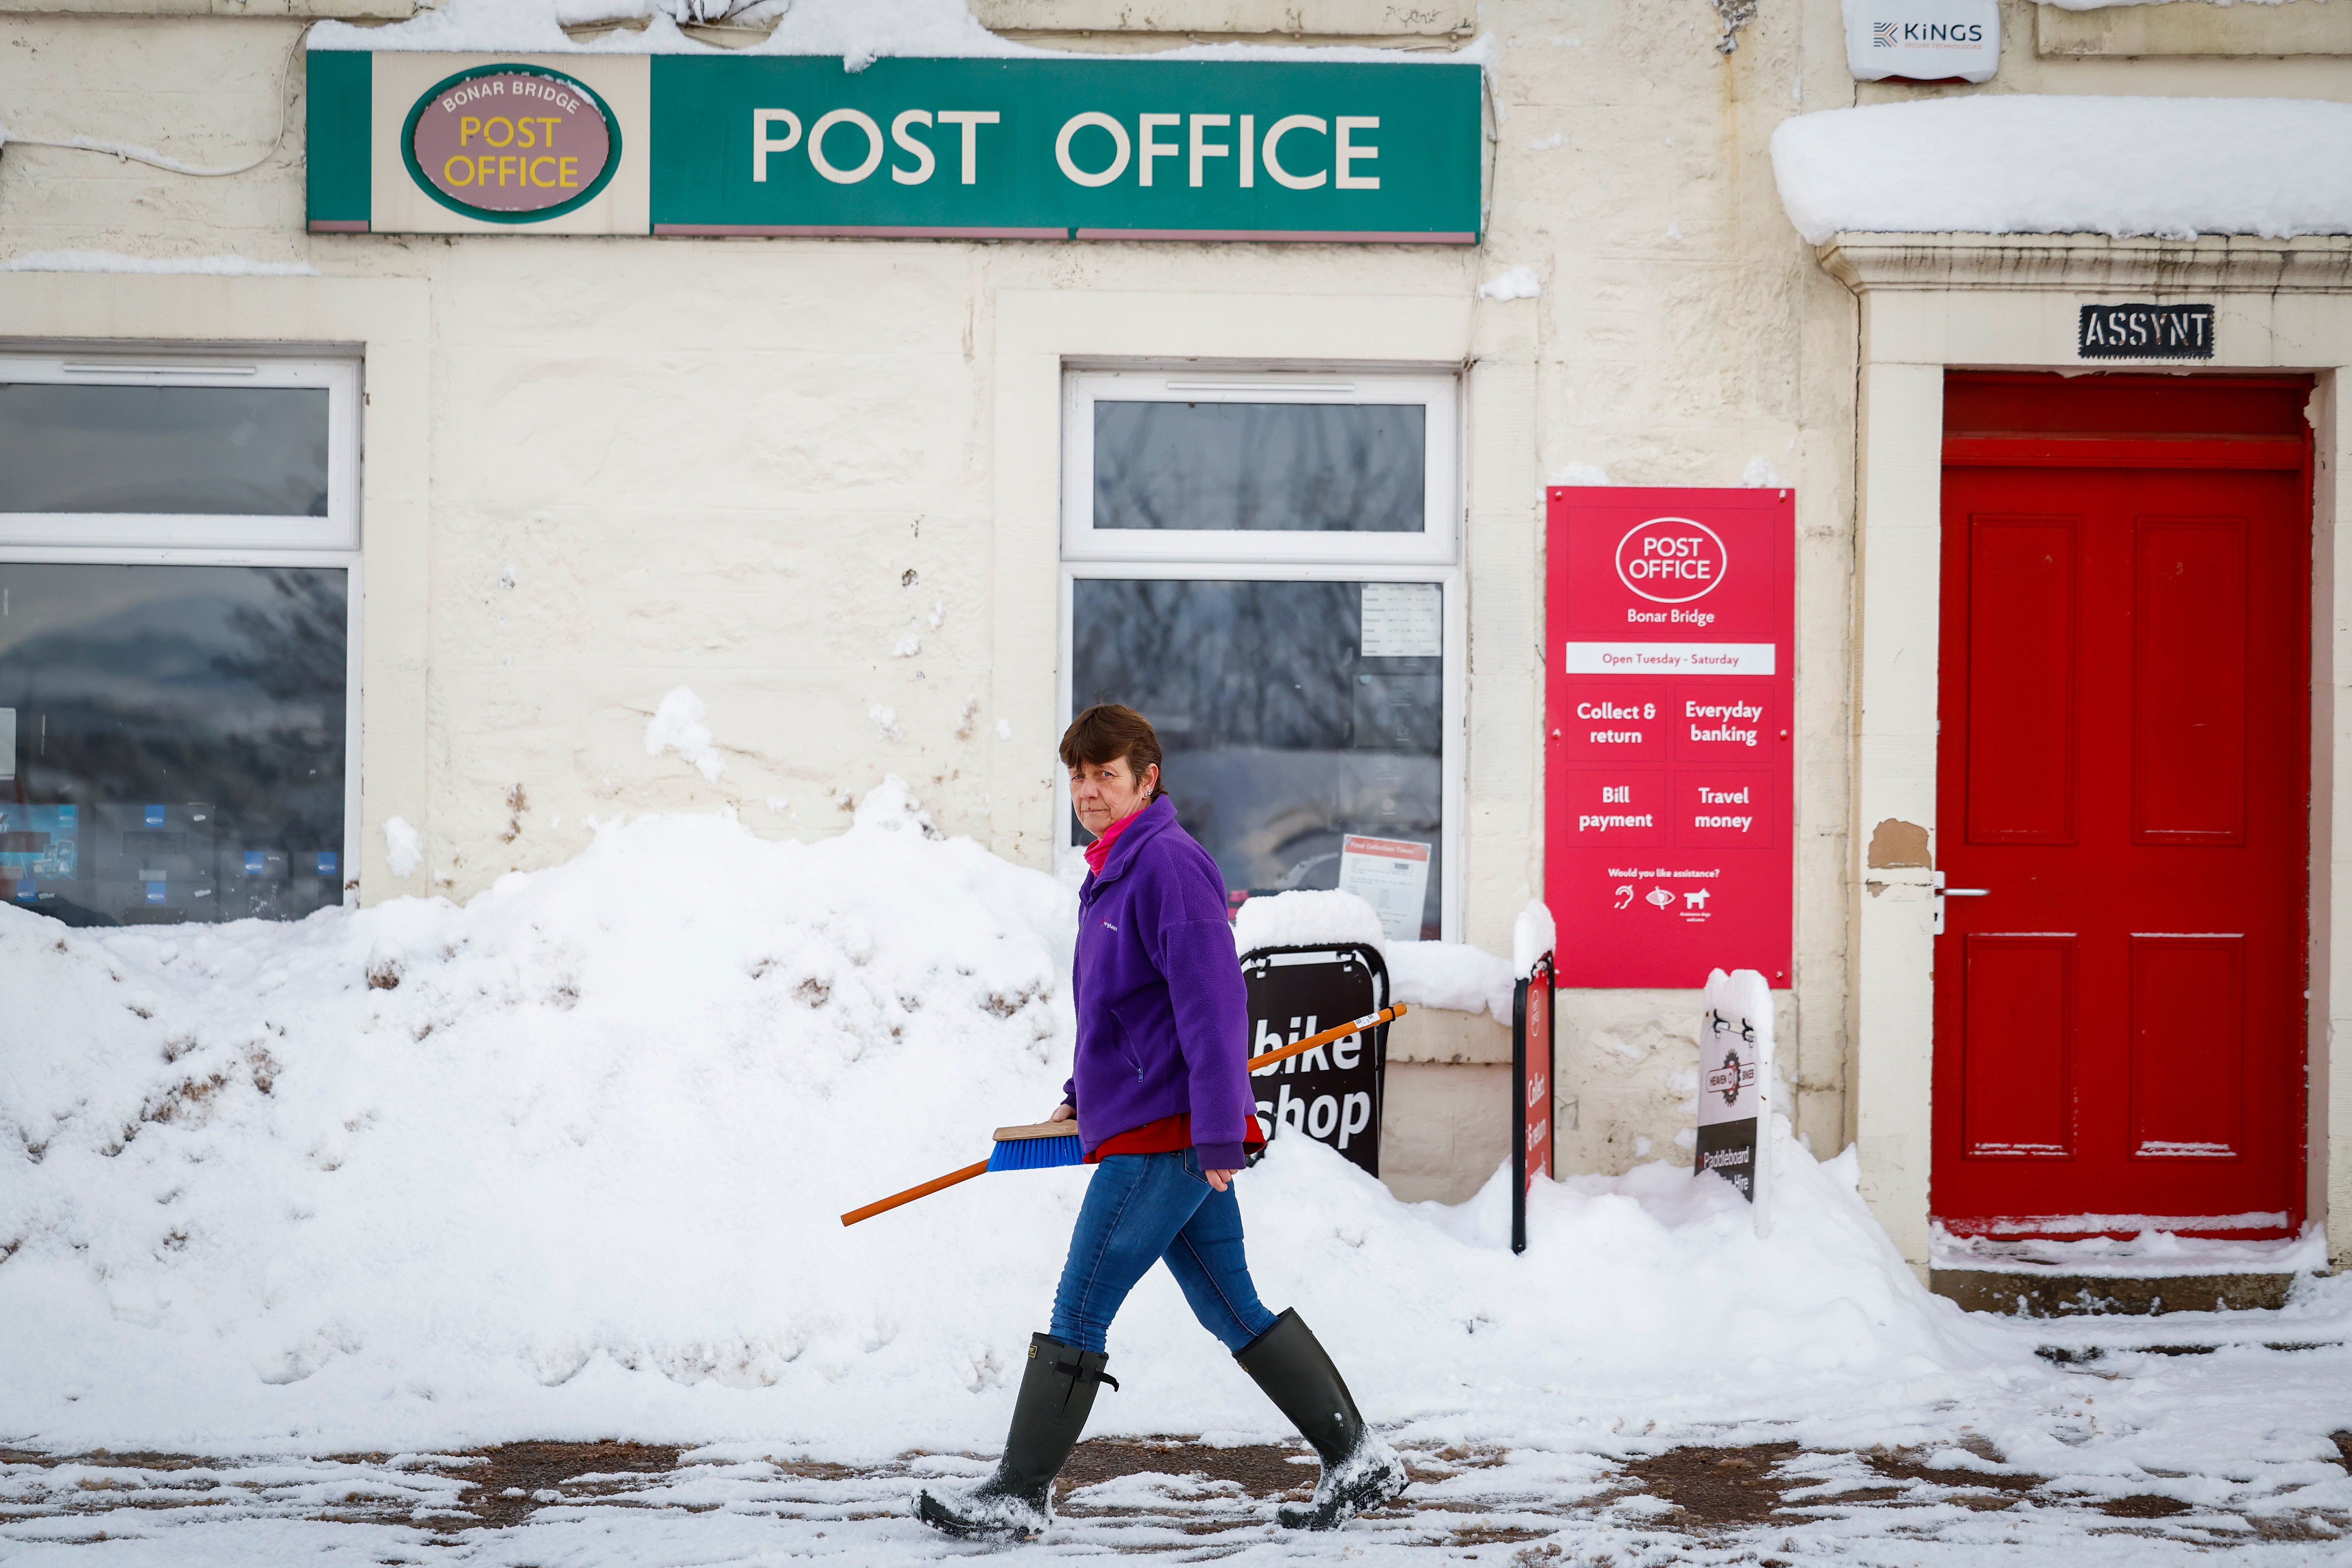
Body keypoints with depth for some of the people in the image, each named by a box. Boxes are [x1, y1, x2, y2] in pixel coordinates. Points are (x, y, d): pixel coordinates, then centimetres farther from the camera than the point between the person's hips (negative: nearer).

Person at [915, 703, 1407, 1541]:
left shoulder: (1167, 862, -14)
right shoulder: (1114, 870, 17)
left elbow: (1212, 1000, -20)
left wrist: (1218, 1130, -23)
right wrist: (1083, 1093, 22)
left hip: (1163, 1135, -10)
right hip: (1170, 1133, 10)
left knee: (1078, 1313, -4)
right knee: (1233, 1310, 13)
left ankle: (1018, 1496, 2)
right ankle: (1357, 1459, 16)